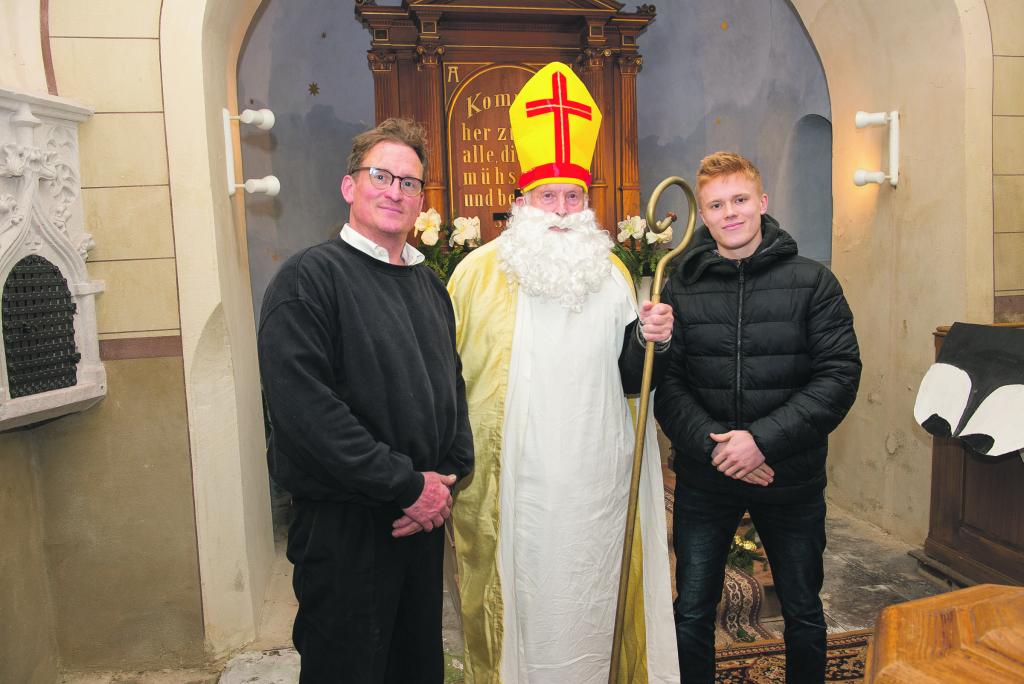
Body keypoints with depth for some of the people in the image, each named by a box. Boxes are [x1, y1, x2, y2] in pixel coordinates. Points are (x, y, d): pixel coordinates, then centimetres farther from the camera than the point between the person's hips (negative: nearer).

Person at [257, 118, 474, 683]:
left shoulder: (430, 285, 12)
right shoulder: (309, 278, -12)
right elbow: (304, 408, -22)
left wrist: (448, 476, 0)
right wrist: (408, 486, -18)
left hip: (425, 516, 7)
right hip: (344, 524, -7)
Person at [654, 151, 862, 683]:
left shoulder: (812, 282, -4)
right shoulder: (680, 288, -2)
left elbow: (839, 375, -10)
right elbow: (665, 382, -6)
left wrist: (763, 439, -18)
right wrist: (712, 444, -19)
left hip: (793, 480, 0)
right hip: (703, 480, 0)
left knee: (803, 614, 19)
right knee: (692, 615, 13)